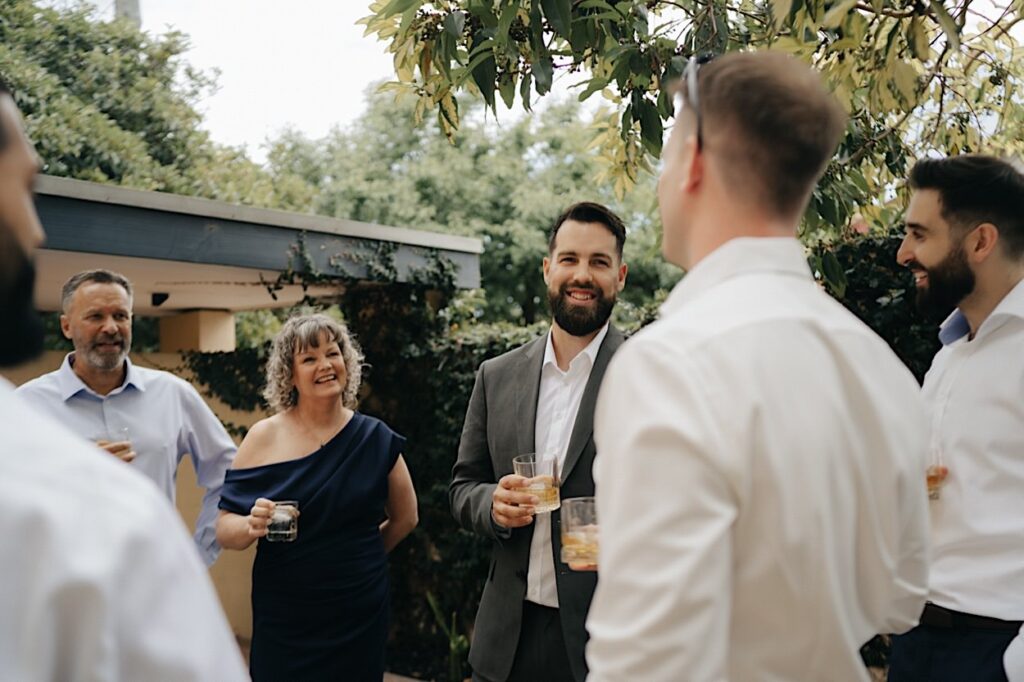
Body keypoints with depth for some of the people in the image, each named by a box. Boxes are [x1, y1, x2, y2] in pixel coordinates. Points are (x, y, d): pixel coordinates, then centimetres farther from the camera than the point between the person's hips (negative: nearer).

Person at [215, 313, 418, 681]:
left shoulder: (376, 439, -2)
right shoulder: (264, 437, -6)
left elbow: (405, 518, 12)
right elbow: (224, 529, -5)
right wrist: (251, 525, -25)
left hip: (361, 617, 1)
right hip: (284, 621, -1)